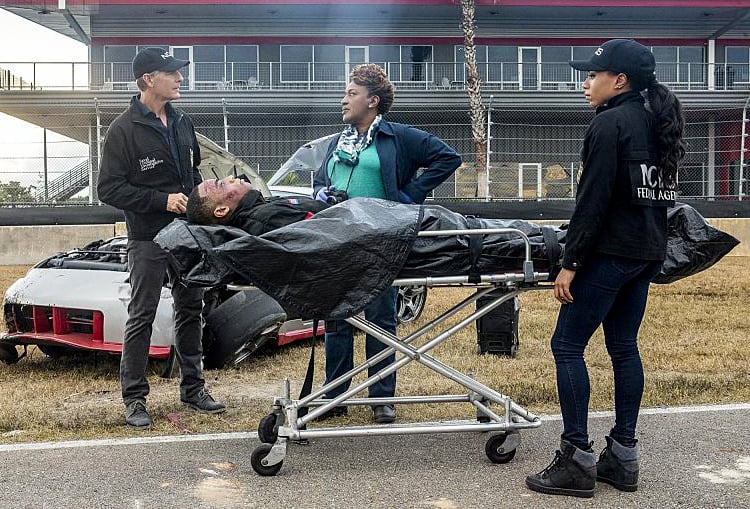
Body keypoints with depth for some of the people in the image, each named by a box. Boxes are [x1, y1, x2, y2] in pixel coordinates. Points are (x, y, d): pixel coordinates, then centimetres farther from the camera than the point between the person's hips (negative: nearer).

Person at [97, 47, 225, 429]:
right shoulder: (124, 129, -9)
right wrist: (162, 200, -19)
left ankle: (192, 387, 25)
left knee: (190, 310, 12)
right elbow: (109, 189, -12)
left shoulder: (182, 122, 11)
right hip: (148, 239, -6)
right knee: (141, 317, 1)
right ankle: (134, 398, 13)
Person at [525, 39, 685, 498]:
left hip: (611, 252, -9)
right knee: (624, 347, 12)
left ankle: (577, 460, 0)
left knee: (567, 345, -3)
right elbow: (658, 194, 19)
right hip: (648, 251, 9)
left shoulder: (609, 124, -12)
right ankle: (624, 457, 19)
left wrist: (571, 262, -16)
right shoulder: (656, 123, 15)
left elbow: (593, 200, -18)